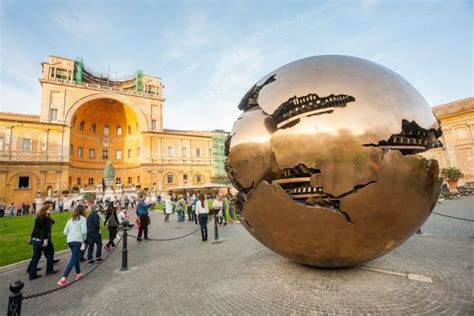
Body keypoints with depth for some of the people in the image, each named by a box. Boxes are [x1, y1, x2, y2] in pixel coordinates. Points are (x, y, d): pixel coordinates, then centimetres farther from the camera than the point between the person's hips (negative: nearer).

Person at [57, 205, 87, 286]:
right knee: (73, 259, -5)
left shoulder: (70, 219, 16)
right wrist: (84, 238, 8)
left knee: (76, 256, 22)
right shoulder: (83, 218, -1)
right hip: (77, 240, -7)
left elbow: (65, 232, 13)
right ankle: (63, 278, -13)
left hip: (69, 240, 7)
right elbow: (84, 231, -10)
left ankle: (78, 274, 30)